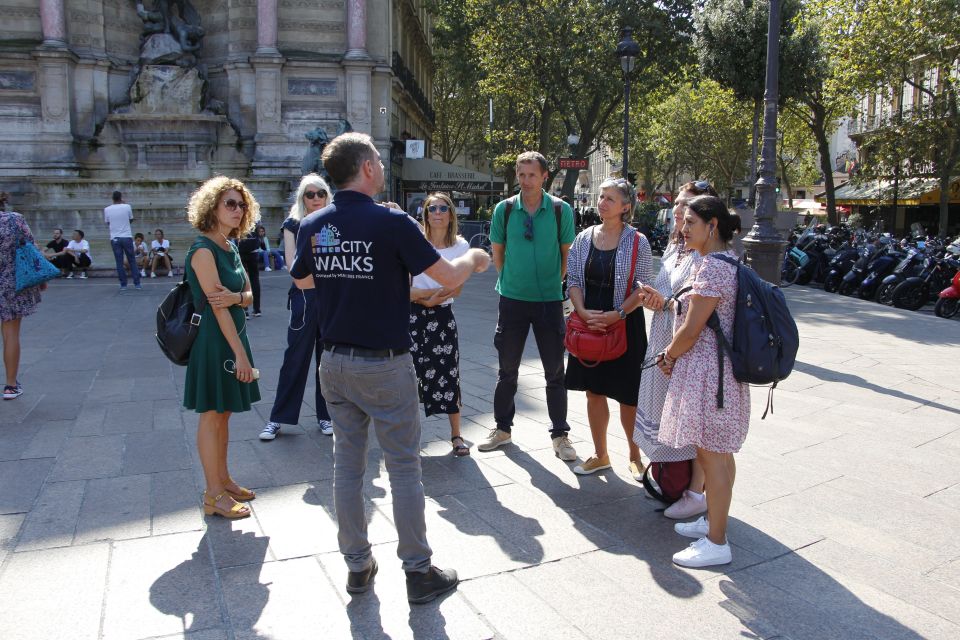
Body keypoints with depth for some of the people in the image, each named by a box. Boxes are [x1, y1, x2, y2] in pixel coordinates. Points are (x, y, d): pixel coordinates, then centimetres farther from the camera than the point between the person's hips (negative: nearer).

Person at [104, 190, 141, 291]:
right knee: (132, 261, 6)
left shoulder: (107, 209, 0)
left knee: (119, 262, 4)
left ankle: (123, 285, 4)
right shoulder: (127, 207, -3)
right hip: (127, 237, -1)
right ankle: (137, 283, 4)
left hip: (114, 238, 1)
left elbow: (107, 223, 10)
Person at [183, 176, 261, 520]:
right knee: (212, 416, 0)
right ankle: (214, 495, 10)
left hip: (233, 335, 9)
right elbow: (217, 308, -19)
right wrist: (240, 355, -20)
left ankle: (223, 480, 28)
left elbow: (249, 294, 9)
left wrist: (236, 297, -16)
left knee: (223, 414, 16)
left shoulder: (229, 247, 11)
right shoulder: (203, 250, -15)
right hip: (213, 340, -9)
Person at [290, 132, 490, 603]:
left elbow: (300, 278, 19)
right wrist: (472, 258, 10)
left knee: (347, 463, 13)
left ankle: (357, 565, 26)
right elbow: (448, 277, -11)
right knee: (404, 467, 5)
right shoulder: (391, 222, -16)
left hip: (335, 364, 6)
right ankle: (418, 571, 16)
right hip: (385, 365, -5)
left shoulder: (312, 226, 1)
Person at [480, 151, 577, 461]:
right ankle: (502, 428, 27)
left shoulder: (561, 210, -4)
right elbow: (497, 252, 9)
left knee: (555, 370, 6)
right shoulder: (504, 209, -1)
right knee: (507, 368, 11)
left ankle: (560, 435, 19)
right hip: (512, 298, 1)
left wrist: (553, 282, 5)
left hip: (550, 299, -1)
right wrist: (511, 280, 8)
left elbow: (567, 253, 5)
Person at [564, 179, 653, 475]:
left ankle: (635, 455, 23)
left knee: (627, 395, 3)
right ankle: (600, 455, 26)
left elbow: (642, 288, -7)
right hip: (590, 322, 4)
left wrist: (617, 314, -19)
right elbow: (573, 280, 5)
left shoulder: (637, 242, -5)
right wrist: (583, 311, -12)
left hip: (624, 323, -4)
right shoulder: (584, 238, 5)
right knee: (594, 391, 11)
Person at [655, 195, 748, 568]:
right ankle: (713, 520, 36)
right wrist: (673, 354, 12)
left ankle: (716, 543, 12)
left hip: (706, 371, -10)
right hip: (719, 368, 10)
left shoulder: (712, 267, -20)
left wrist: (668, 357, -3)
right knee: (717, 452, 20)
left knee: (713, 456, 0)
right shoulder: (727, 261, 13)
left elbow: (690, 331, -20)